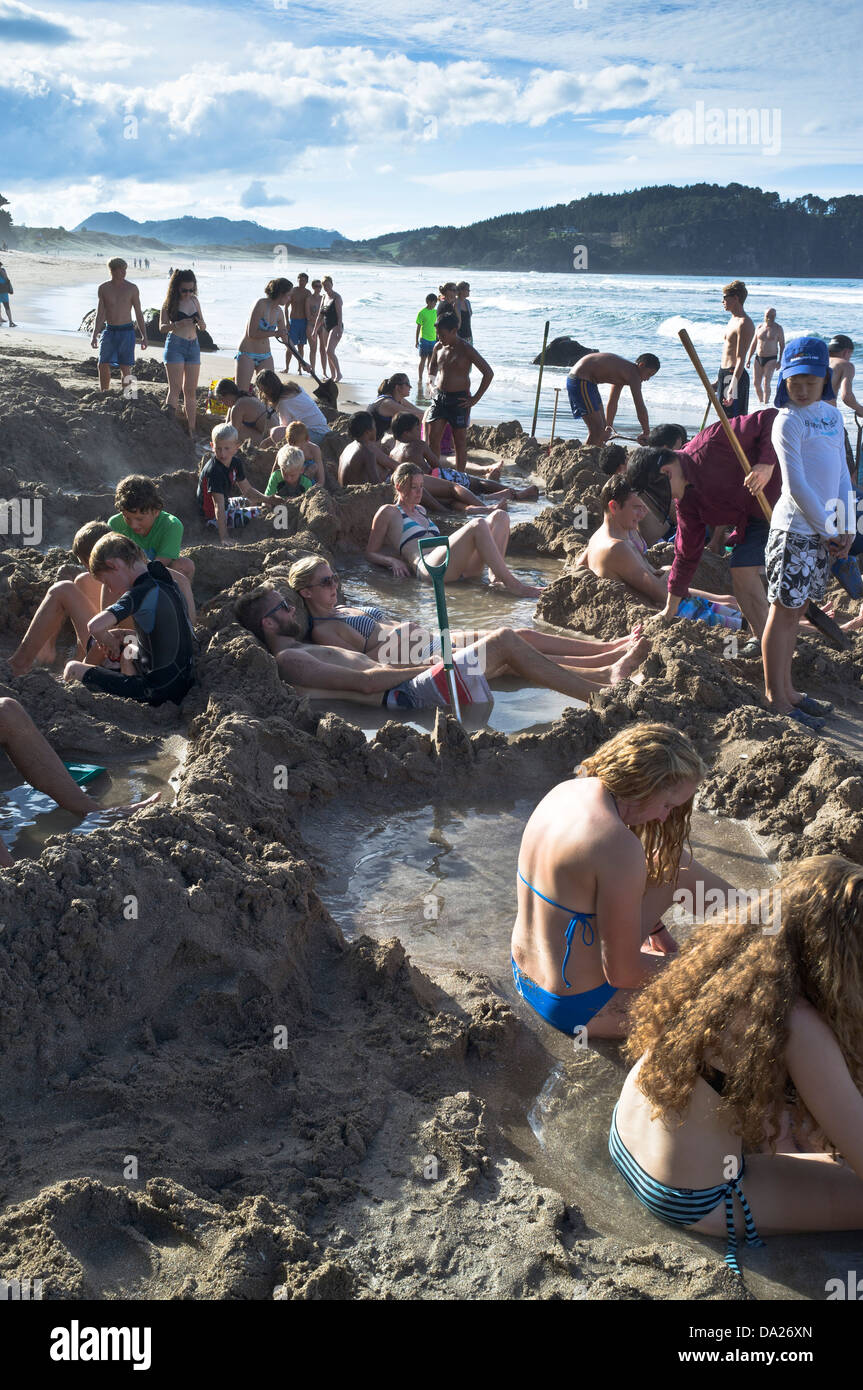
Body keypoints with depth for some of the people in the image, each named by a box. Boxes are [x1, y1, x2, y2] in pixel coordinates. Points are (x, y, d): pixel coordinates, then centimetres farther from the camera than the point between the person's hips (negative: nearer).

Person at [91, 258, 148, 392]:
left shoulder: (132, 288, -2)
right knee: (103, 365, 0)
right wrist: (95, 335, 0)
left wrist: (144, 336, 0)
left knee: (125, 367, -2)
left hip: (126, 332, -2)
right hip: (109, 331, 2)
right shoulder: (103, 288, 2)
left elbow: (139, 314, 3)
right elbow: (99, 314, 7)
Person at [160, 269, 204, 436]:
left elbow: (203, 327, 17)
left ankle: (191, 430, 5)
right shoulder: (170, 302, -2)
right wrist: (178, 324, -24)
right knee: (175, 388, -11)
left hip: (193, 347, 5)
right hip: (175, 345, -5)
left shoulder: (194, 300, 12)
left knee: (191, 390, 3)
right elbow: (162, 327, -6)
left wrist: (200, 323, -7)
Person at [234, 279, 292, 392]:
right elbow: (251, 333, -19)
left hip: (266, 357, 7)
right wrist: (275, 333, -14)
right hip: (247, 354, -7)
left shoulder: (279, 312, 5)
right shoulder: (261, 304, -15)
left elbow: (286, 338, 16)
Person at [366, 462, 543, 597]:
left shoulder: (420, 510, 35)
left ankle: (496, 577, -26)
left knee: (500, 517, -5)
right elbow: (370, 553, 12)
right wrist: (393, 561, -8)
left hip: (461, 568, 9)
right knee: (478, 524, -30)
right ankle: (513, 585, -34)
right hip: (429, 566, -9)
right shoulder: (388, 512, 13)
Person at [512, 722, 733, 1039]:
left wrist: (656, 930, 22)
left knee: (674, 865, 16)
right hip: (579, 1007, -9)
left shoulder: (564, 791, -4)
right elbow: (621, 973, -23)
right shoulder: (618, 845, -32)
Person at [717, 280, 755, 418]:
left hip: (735, 376, -10)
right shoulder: (733, 319, 16)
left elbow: (740, 359, -23)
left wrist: (732, 388, -30)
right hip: (724, 374, 10)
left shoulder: (744, 324, -16)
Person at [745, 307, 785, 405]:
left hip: (771, 358, -4)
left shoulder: (778, 328, -1)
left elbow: (782, 345, -1)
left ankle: (766, 403, -7)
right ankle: (761, 402, 19)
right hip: (758, 358, 4)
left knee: (766, 383, -13)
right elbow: (753, 344, 14)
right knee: (756, 383, 2)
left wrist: (780, 361, -9)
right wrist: (749, 358, 9)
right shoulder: (759, 327, 9)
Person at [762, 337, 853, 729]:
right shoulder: (788, 421, -9)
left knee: (796, 609, 13)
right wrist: (826, 530, -10)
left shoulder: (832, 415, 12)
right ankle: (775, 697, 5)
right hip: (795, 529, -7)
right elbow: (796, 484, -13)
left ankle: (787, 689, 22)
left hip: (824, 531, 7)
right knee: (784, 610, -2)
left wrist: (846, 528, 5)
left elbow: (841, 475, 14)